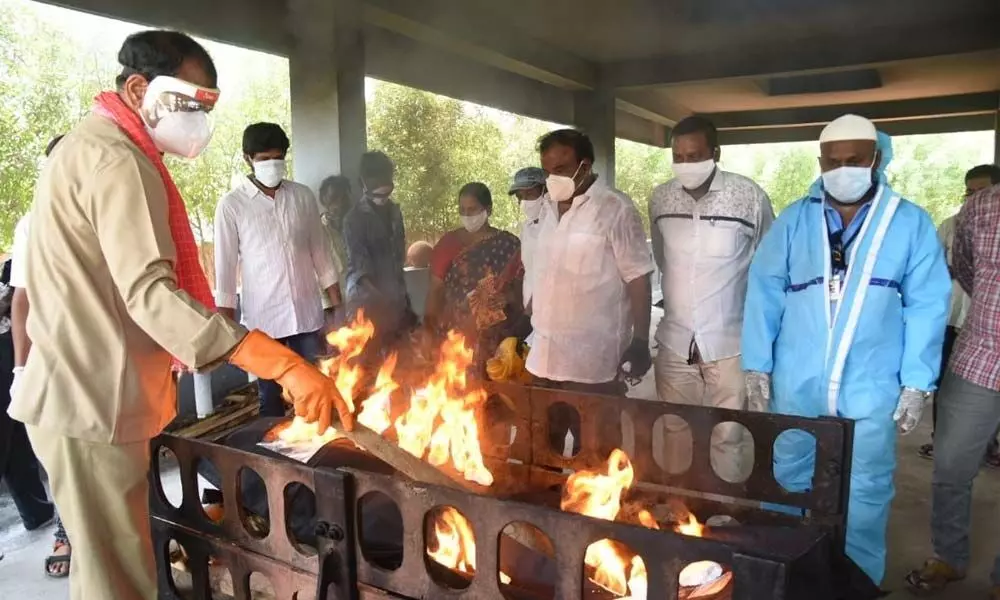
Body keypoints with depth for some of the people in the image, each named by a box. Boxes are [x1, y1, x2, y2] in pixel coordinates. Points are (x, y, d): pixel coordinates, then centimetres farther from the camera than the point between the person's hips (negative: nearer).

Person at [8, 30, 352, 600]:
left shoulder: (92, 146, 17)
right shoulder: (116, 160, -18)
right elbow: (149, 294, -31)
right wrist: (284, 365, -39)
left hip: (86, 391, 10)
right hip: (92, 400, -10)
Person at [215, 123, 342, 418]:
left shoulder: (303, 196, 6)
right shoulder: (231, 205, -3)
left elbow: (322, 254, 10)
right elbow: (225, 269, -2)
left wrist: (338, 308, 6)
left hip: (308, 314, 2)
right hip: (262, 319, -2)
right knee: (272, 400, 9)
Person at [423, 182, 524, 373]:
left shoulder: (509, 246, 2)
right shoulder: (448, 242, 7)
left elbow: (522, 290, 3)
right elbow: (436, 290, 6)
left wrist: (507, 297, -17)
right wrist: (429, 329, -1)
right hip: (453, 334, 2)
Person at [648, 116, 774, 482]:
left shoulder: (749, 197, -10)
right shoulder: (660, 198, 0)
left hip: (730, 342, -3)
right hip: (673, 340, 3)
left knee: (727, 437, 9)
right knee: (674, 431, 15)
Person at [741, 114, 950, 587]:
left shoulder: (910, 222, -1)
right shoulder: (793, 220, 1)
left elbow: (927, 305, 0)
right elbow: (763, 292, 1)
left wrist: (917, 383, -4)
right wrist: (756, 367, -3)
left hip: (870, 387, -1)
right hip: (795, 383, 2)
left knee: (865, 494, 12)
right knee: (788, 482, 16)